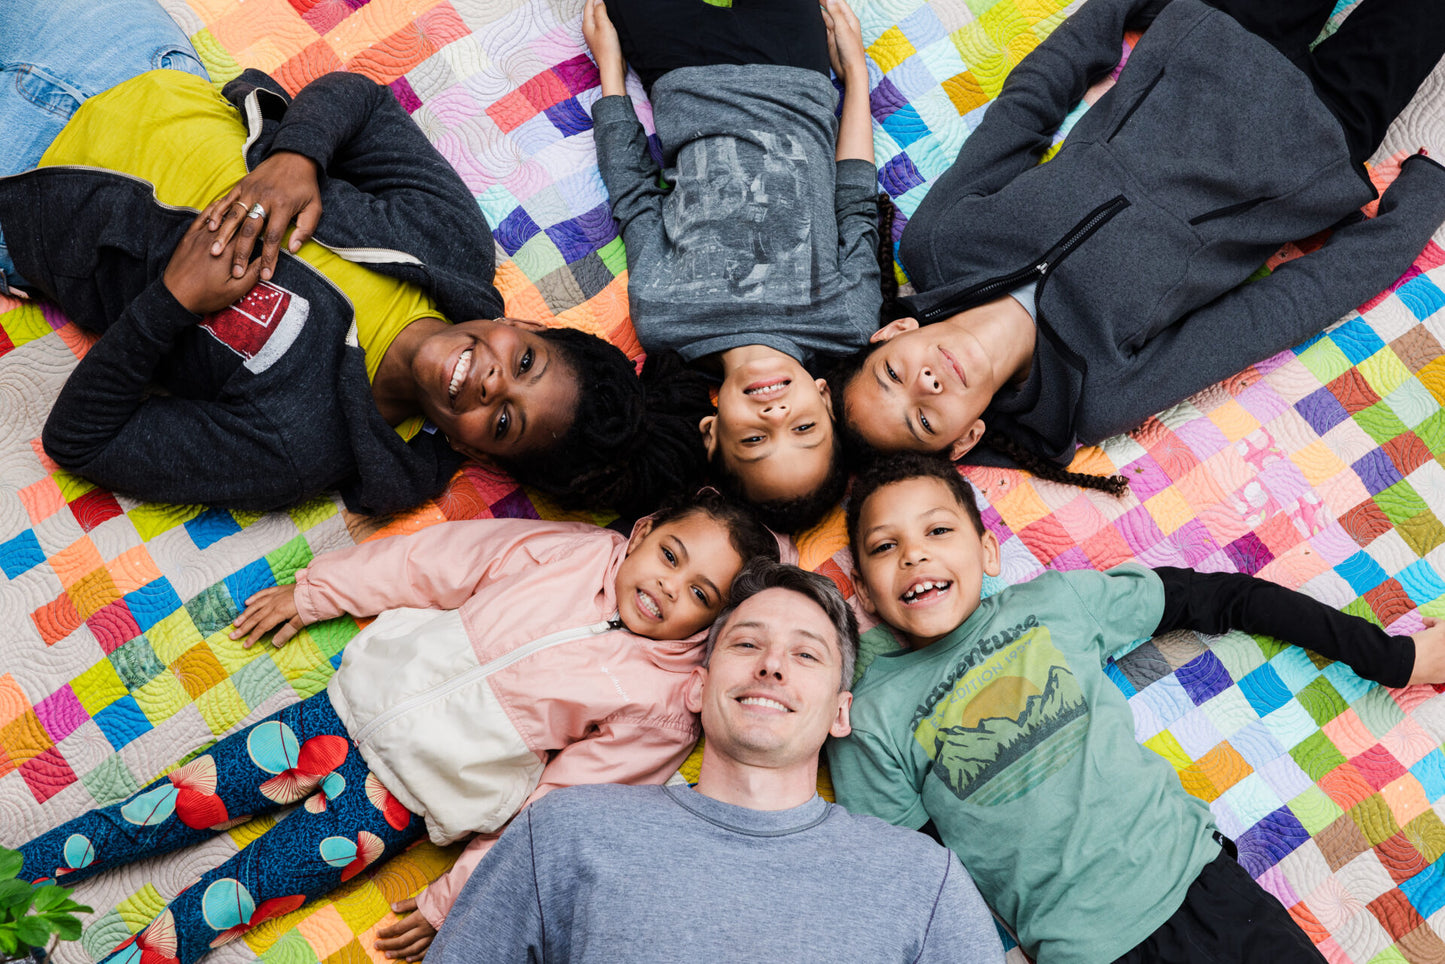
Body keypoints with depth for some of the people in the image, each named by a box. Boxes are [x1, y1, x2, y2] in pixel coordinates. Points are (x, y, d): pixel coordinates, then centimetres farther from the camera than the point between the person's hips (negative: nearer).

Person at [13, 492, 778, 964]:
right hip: (363, 700, 3)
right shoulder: (578, 551, -4)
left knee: (233, 899, -3)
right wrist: (314, 593, 9)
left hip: (414, 792, -3)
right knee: (194, 795, 6)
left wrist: (451, 902, -11)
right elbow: (438, 563, 3)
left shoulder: (660, 701, -13)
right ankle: (15, 874, 20)